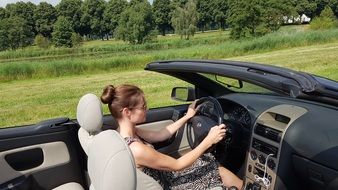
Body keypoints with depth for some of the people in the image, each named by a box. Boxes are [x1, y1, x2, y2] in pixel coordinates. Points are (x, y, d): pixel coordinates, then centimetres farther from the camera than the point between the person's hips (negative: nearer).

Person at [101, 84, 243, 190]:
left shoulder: (123, 133, -7)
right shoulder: (136, 149, -34)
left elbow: (159, 135, 6)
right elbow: (178, 165, -24)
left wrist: (187, 117, 11)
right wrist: (208, 141, -21)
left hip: (162, 177, 8)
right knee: (217, 172, 5)